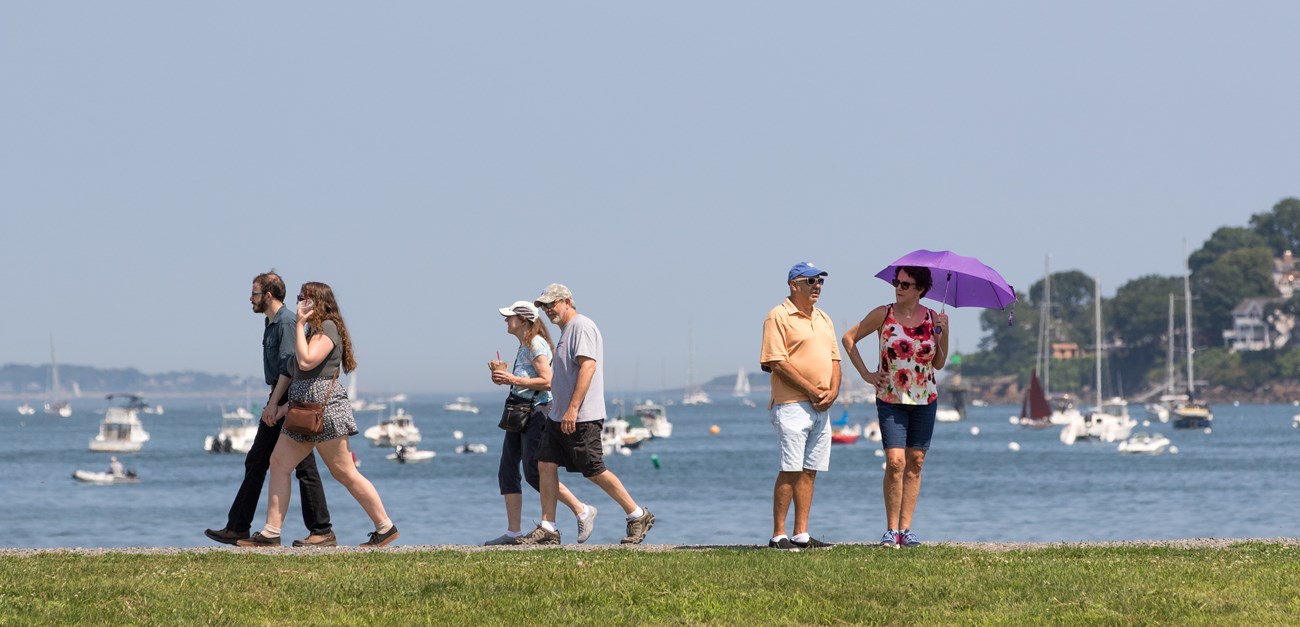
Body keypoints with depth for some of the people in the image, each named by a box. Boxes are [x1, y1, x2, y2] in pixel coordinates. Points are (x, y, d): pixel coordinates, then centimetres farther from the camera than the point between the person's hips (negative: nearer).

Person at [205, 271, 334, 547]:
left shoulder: (287, 322, -15)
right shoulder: (271, 323, 17)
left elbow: (289, 367, -21)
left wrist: (275, 403, -22)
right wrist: (272, 404, 19)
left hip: (291, 401, -11)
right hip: (278, 402, 11)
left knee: (304, 467, -7)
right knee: (255, 462, 10)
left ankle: (322, 532, -4)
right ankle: (237, 527, 14)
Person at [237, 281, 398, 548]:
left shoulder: (327, 329, -11)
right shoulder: (315, 330, 20)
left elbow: (306, 362, -24)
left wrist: (299, 325, -16)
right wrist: (291, 403, 20)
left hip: (325, 407, -10)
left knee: (344, 473, -8)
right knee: (278, 463, 2)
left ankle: (385, 528, -2)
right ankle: (271, 533, 0)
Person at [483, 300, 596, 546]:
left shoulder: (536, 344, -13)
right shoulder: (524, 346, 17)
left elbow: (547, 381, -21)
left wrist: (513, 380, -18)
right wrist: (506, 379, 10)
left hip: (537, 413, -10)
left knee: (534, 474, -11)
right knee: (507, 473, 4)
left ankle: (582, 511, -2)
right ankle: (513, 532, 6)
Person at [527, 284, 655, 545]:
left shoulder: (582, 327, -12)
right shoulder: (566, 330, 20)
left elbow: (588, 366, -23)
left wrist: (573, 409, -28)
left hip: (581, 418, -10)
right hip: (558, 416, 10)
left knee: (595, 472, -5)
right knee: (545, 466, 2)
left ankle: (638, 516, 6)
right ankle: (547, 529, 3)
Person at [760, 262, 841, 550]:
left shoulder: (823, 319, 19)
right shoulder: (779, 316, -6)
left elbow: (834, 359, 19)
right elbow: (777, 363, -13)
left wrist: (833, 391, 0)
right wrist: (812, 390, -14)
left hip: (821, 407, 7)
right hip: (792, 405, -7)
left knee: (809, 471, 6)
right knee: (790, 471, -9)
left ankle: (801, 534, 9)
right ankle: (778, 535, -5)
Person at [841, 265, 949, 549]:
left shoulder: (934, 319, 1)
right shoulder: (883, 315, -5)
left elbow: (939, 364, 7)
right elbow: (849, 338, 5)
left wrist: (942, 334, -8)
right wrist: (866, 374, -1)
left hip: (925, 399, 2)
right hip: (891, 399, -2)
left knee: (915, 464, 3)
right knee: (895, 462, -12)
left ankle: (905, 529, 9)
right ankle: (891, 530, -5)